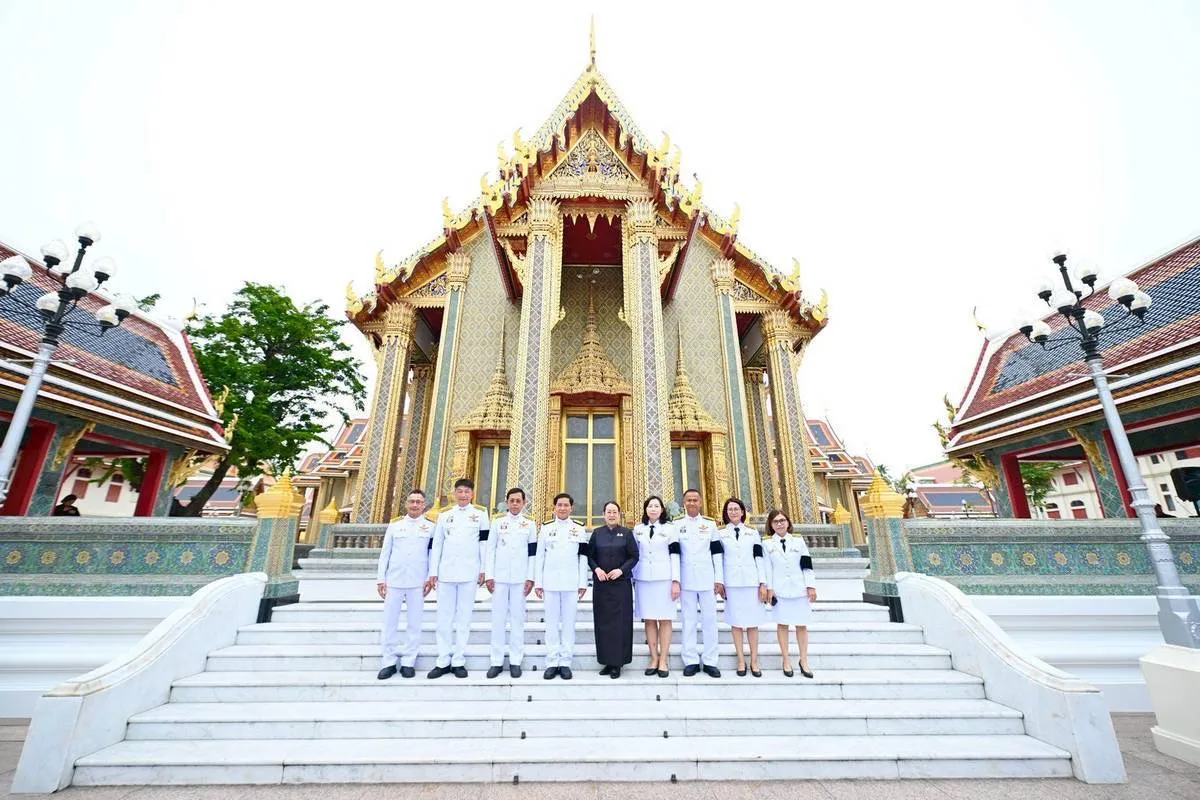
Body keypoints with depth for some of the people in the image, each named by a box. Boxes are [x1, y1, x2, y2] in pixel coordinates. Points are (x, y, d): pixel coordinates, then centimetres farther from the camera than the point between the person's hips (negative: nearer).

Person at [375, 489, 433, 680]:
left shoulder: (430, 527, 2)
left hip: (417, 582, -1)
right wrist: (380, 578, 3)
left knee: (414, 623, 6)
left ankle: (408, 661, 19)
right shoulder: (395, 525, 6)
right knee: (389, 622, 7)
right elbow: (385, 553, 8)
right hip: (394, 580, 1)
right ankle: (389, 661, 21)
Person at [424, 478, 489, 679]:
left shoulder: (480, 514, 3)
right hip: (446, 573, 2)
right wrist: (433, 572, 5)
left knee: (463, 617, 5)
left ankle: (458, 661, 16)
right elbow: (437, 545, 9)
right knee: (444, 617, 8)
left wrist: (483, 570, -3)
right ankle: (443, 661, 20)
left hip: (469, 573, -2)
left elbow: (484, 543, 1)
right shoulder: (444, 515, 10)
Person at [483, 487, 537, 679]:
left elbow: (533, 553, 2)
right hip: (499, 577, 1)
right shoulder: (497, 522, 6)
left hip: (520, 578, -1)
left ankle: (515, 661, 15)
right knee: (498, 618, 6)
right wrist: (488, 575, -2)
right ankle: (497, 661, 16)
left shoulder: (530, 524, 4)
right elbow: (491, 549, 4)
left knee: (517, 619, 5)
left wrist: (530, 578, -4)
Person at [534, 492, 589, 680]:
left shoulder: (579, 529, 3)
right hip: (550, 583, 0)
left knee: (569, 623, 6)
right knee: (551, 623, 7)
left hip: (571, 583, 0)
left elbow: (583, 558, 3)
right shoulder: (546, 528, 4)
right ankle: (552, 662, 18)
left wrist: (583, 583, -1)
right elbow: (539, 556, 4)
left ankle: (565, 662, 17)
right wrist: (538, 582, 1)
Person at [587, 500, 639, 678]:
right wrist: (596, 569, -11)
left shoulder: (626, 533, 1)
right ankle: (607, 661, 18)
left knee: (620, 622, 1)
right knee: (603, 622, 6)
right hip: (601, 583, 2)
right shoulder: (597, 533, 5)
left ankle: (618, 663, 12)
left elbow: (634, 556, -1)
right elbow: (589, 555, 6)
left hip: (621, 583, -2)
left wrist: (621, 570, -13)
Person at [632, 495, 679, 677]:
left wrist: (676, 581, -8)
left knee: (665, 619, 1)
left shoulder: (669, 528, 3)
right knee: (649, 619, 5)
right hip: (643, 579, 2)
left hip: (664, 579, -2)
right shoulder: (638, 529, 10)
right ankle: (654, 659, 14)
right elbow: (634, 555, 12)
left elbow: (674, 555, -1)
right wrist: (632, 579, 9)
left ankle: (663, 661, 9)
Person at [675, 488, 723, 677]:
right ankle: (691, 661, 17)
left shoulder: (710, 523, 4)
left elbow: (716, 552, 5)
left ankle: (709, 661, 18)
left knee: (710, 619, 6)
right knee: (689, 620, 7)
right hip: (686, 580, -1)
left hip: (707, 579, 1)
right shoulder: (677, 524, 2)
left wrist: (719, 579, 1)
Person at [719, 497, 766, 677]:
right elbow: (718, 560, 6)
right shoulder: (720, 534, 5)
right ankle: (741, 660, 15)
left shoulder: (753, 532, 8)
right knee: (736, 622, 4)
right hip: (731, 583, 0)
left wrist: (763, 583, 1)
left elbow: (759, 558, 6)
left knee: (753, 622, 4)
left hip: (751, 582, 1)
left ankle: (754, 661, 14)